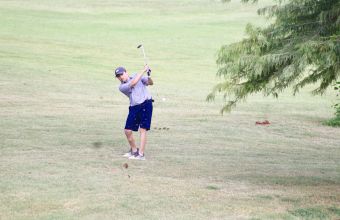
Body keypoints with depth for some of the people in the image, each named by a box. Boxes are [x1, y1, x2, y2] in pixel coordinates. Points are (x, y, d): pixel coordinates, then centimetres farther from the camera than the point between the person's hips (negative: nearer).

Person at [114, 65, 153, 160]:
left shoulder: (137, 76, 7)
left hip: (146, 104, -3)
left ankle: (141, 154, -14)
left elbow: (150, 83, 4)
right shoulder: (122, 87, 3)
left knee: (142, 129, -11)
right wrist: (144, 70, -12)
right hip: (134, 107, 3)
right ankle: (134, 150, 24)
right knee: (127, 131, 2)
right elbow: (133, 82, -13)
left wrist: (149, 77, -19)